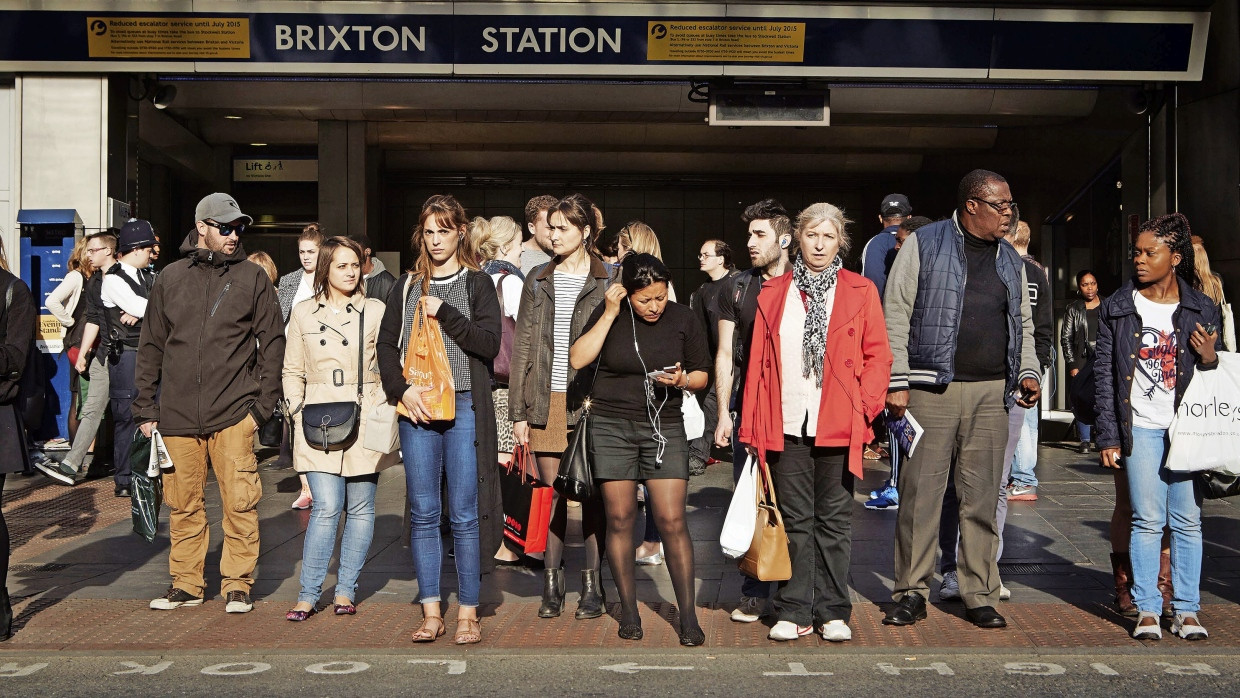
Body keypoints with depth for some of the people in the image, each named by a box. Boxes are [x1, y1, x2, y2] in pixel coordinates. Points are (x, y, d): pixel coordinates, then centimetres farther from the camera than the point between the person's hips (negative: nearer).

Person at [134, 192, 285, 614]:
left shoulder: (252, 278, 4)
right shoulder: (170, 278, 10)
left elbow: (272, 343, 3)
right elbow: (151, 347, 13)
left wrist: (262, 405, -3)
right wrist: (146, 409, 8)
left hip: (233, 414, -2)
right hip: (177, 416, 2)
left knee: (240, 502, -3)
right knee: (183, 505, 7)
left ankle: (238, 585, 10)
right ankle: (186, 584, 20)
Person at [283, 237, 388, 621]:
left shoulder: (376, 311, 6)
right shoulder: (303, 314, 9)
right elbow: (292, 372, 13)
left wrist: (383, 411, -2)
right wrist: (298, 413, 2)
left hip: (365, 421, 1)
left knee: (360, 508, 4)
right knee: (326, 507, -9)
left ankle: (346, 589, 17)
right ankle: (308, 594, 2)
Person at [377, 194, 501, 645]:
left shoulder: (477, 283, 7)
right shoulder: (407, 287, 15)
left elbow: (489, 344, -4)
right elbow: (387, 344, 11)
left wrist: (444, 313, -9)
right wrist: (402, 389, -4)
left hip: (464, 408, -3)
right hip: (416, 408, 3)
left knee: (464, 514, -2)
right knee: (423, 512, 3)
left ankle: (468, 613, 6)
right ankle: (431, 612, 11)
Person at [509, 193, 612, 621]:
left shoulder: (608, 282, 1)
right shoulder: (538, 280, 11)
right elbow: (522, 347, 9)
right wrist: (518, 410, 4)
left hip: (590, 403, -3)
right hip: (546, 403, 3)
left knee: (592, 493, 4)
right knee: (552, 493, 7)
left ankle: (592, 585, 14)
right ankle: (552, 584, 16)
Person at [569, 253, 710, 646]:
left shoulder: (682, 319, 3)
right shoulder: (609, 315, 0)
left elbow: (702, 375, 9)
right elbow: (577, 360, -10)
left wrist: (681, 380, -13)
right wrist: (610, 314, -13)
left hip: (665, 427, 0)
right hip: (611, 426, 0)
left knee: (672, 521, -7)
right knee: (620, 519, 3)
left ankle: (688, 616, 2)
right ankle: (629, 611, 16)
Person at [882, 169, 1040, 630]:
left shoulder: (1011, 261, 18)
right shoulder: (924, 245, 2)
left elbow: (1023, 325, 25)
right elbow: (896, 316, -3)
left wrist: (1027, 372, 7)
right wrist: (896, 382, -9)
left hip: (991, 392, 5)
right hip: (931, 389, -4)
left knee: (982, 497, 6)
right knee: (920, 492, -2)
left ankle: (980, 595, 16)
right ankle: (911, 592, 10)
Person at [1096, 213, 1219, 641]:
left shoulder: (1201, 308, 6)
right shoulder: (1117, 307, 4)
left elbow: (1219, 374, 14)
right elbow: (1104, 373, 3)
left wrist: (1210, 358, -11)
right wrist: (1108, 436, -2)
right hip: (1140, 428, -1)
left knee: (1188, 521, 3)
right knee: (1147, 520, -1)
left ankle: (1187, 610, 13)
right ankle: (1146, 610, 7)